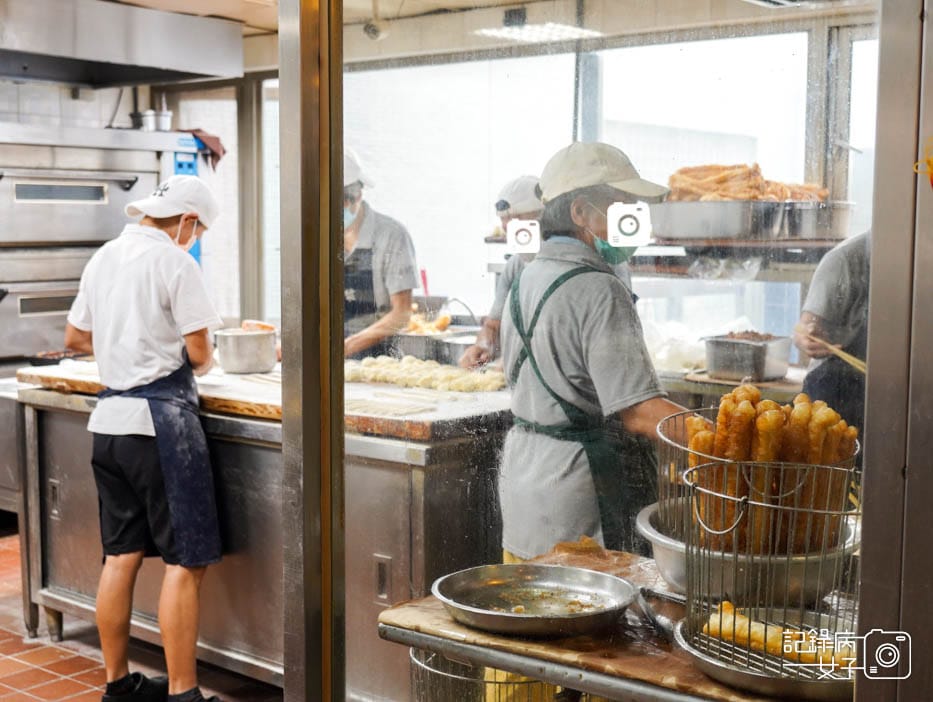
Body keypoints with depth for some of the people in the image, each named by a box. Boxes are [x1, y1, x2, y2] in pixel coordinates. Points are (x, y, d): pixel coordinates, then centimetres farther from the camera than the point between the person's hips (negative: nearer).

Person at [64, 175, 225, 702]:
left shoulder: (104, 257, 11)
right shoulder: (176, 263, -11)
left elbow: (76, 337, 20)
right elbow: (200, 353, -12)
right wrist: (199, 364, 9)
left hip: (110, 420, 8)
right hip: (162, 419, -8)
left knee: (122, 555, 14)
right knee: (186, 560, -3)